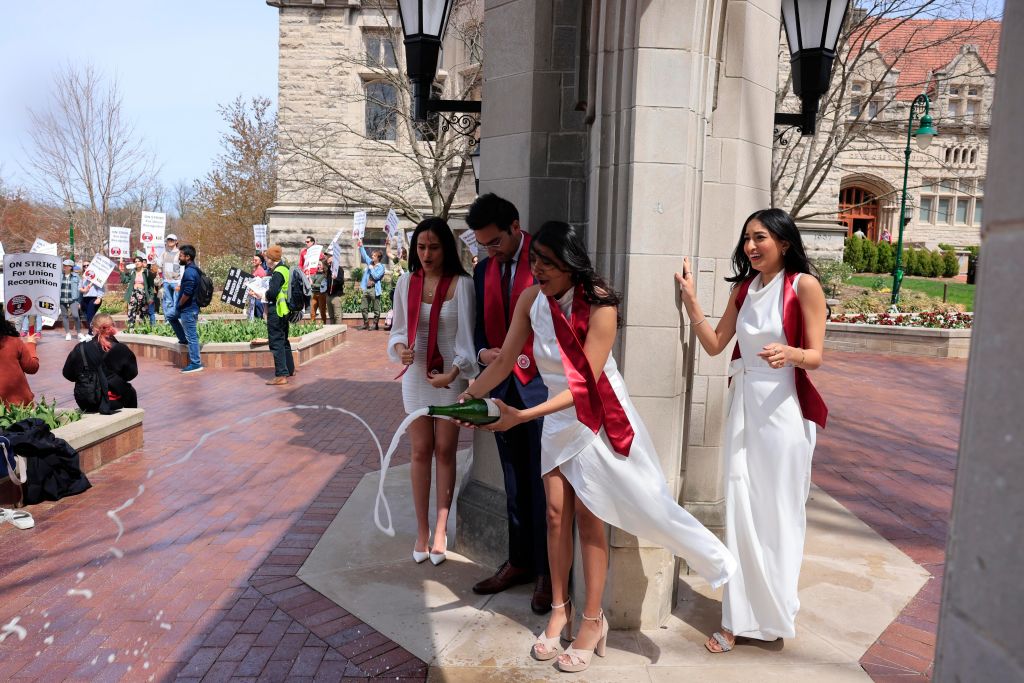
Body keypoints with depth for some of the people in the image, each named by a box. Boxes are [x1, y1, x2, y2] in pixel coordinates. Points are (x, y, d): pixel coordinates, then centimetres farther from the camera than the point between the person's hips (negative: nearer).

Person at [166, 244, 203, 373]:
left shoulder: (189, 272, -22)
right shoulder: (192, 269, 10)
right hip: (187, 307, 11)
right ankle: (184, 339, 33)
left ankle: (196, 364, 1)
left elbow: (187, 293, -28)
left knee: (192, 336, -4)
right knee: (171, 316, 31)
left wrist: (179, 305, -14)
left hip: (188, 309, -11)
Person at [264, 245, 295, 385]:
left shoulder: (278, 272, -18)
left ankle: (281, 375, -8)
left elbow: (272, 292, -26)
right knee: (284, 340, 22)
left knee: (276, 342, -7)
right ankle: (290, 369, 34)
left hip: (276, 311, -10)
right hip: (284, 311, 10)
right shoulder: (285, 269, 12)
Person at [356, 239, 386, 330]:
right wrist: (360, 247, 10)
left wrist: (371, 268, -7)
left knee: (376, 309, 0)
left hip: (374, 289, -7)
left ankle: (375, 324, 7)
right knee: (364, 308, 9)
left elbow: (376, 276, -16)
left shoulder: (381, 267, -5)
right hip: (366, 289, 7)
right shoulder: (370, 262, 12)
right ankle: (366, 324, 18)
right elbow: (364, 255, 18)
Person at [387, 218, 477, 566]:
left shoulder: (461, 284, -10)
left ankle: (440, 530, 17)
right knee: (421, 451, 7)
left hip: (451, 375, -2)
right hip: (416, 373, 3)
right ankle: (422, 530, 18)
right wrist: (400, 348, -13)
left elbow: (466, 334, -12)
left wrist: (451, 374, -21)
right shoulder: (406, 283, 1)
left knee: (445, 451, 6)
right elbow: (398, 330, 9)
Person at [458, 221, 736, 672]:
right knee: (557, 515, 8)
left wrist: (522, 416, -33)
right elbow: (505, 361, -5)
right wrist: (466, 398, -16)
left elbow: (584, 385, -26)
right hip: (558, 419, 5)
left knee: (588, 518, 3)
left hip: (597, 418, -5)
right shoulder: (530, 299, -9)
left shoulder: (599, 305, -25)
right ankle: (560, 610, 25)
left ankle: (592, 620, 20)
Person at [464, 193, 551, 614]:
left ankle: (545, 571, 16)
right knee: (514, 483, 15)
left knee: (542, 483, 2)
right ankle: (518, 561, 28)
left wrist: (526, 359, -17)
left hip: (539, 385, -6)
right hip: (502, 387, 6)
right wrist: (483, 352, -4)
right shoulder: (483, 271, 12)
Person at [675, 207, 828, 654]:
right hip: (744, 404, 5)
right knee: (740, 510, 5)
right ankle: (740, 617, 15)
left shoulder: (804, 285, -6)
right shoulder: (744, 288, 11)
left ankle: (774, 614, 22)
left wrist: (789, 353, -29)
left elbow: (815, 357, -8)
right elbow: (714, 344, 10)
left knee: (777, 512, 4)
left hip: (783, 408, -5)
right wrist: (690, 299, 3)